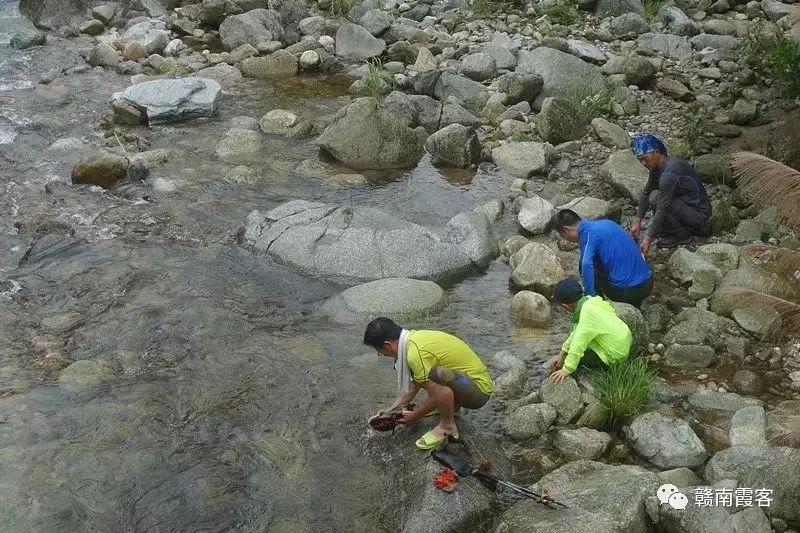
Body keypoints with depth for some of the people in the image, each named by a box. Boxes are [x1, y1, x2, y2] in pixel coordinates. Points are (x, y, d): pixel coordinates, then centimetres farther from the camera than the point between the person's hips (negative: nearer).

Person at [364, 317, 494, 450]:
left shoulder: (415, 353, -27)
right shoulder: (413, 337, 1)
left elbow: (435, 395, -18)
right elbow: (413, 385, 12)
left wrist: (413, 416, -2)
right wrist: (391, 409, 10)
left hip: (479, 390, -9)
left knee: (438, 375, -34)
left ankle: (448, 427, -11)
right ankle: (447, 407, 20)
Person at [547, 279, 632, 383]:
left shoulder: (587, 313, -29)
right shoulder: (590, 300, -1)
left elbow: (578, 343, -31)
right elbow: (576, 332, 7)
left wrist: (566, 370, -28)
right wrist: (561, 354, 8)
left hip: (616, 356, -9)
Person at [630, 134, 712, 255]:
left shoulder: (669, 174, -28)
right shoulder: (658, 166, 1)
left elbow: (662, 210, -28)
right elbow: (646, 193, 9)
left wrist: (648, 239, -25)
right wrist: (637, 222, 6)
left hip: (699, 213, -10)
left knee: (656, 198, -22)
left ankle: (683, 236, -6)